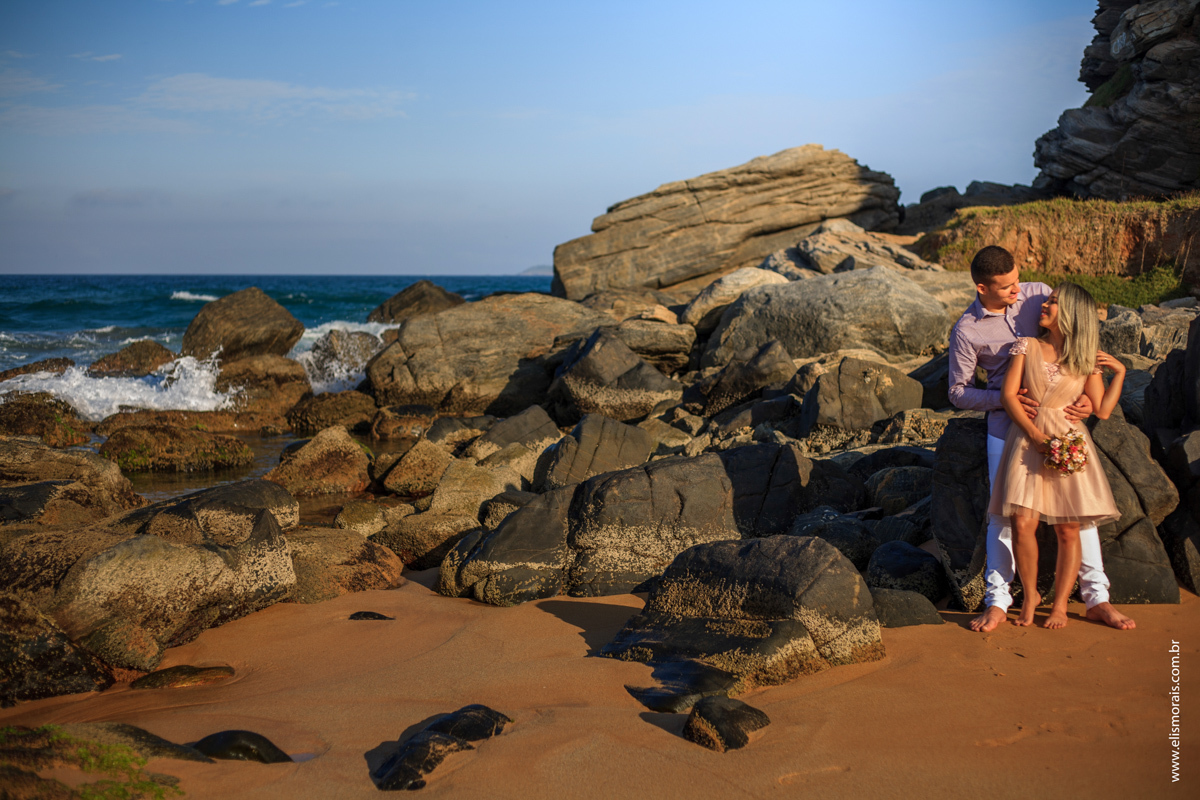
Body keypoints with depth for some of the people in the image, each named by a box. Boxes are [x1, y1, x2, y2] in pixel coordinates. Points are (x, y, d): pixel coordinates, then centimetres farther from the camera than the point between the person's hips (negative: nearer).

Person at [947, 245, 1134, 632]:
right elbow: (959, 392, -2)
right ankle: (997, 601, 10)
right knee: (1004, 511, 0)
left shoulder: (1039, 295, -3)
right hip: (1007, 423, -2)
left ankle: (1096, 598, 11)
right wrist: (1005, 399, -19)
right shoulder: (966, 331, -9)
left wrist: (1089, 397, -7)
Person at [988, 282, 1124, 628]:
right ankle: (1030, 595, 12)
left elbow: (1103, 410, 5)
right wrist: (1035, 435, -10)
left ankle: (1060, 603, 16)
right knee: (1023, 524, -10)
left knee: (1068, 530, 0)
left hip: (1068, 441, 0)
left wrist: (1120, 372, -2)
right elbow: (1008, 394, -1)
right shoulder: (1027, 347, 7)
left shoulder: (1087, 359, 7)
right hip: (1027, 439, 0)